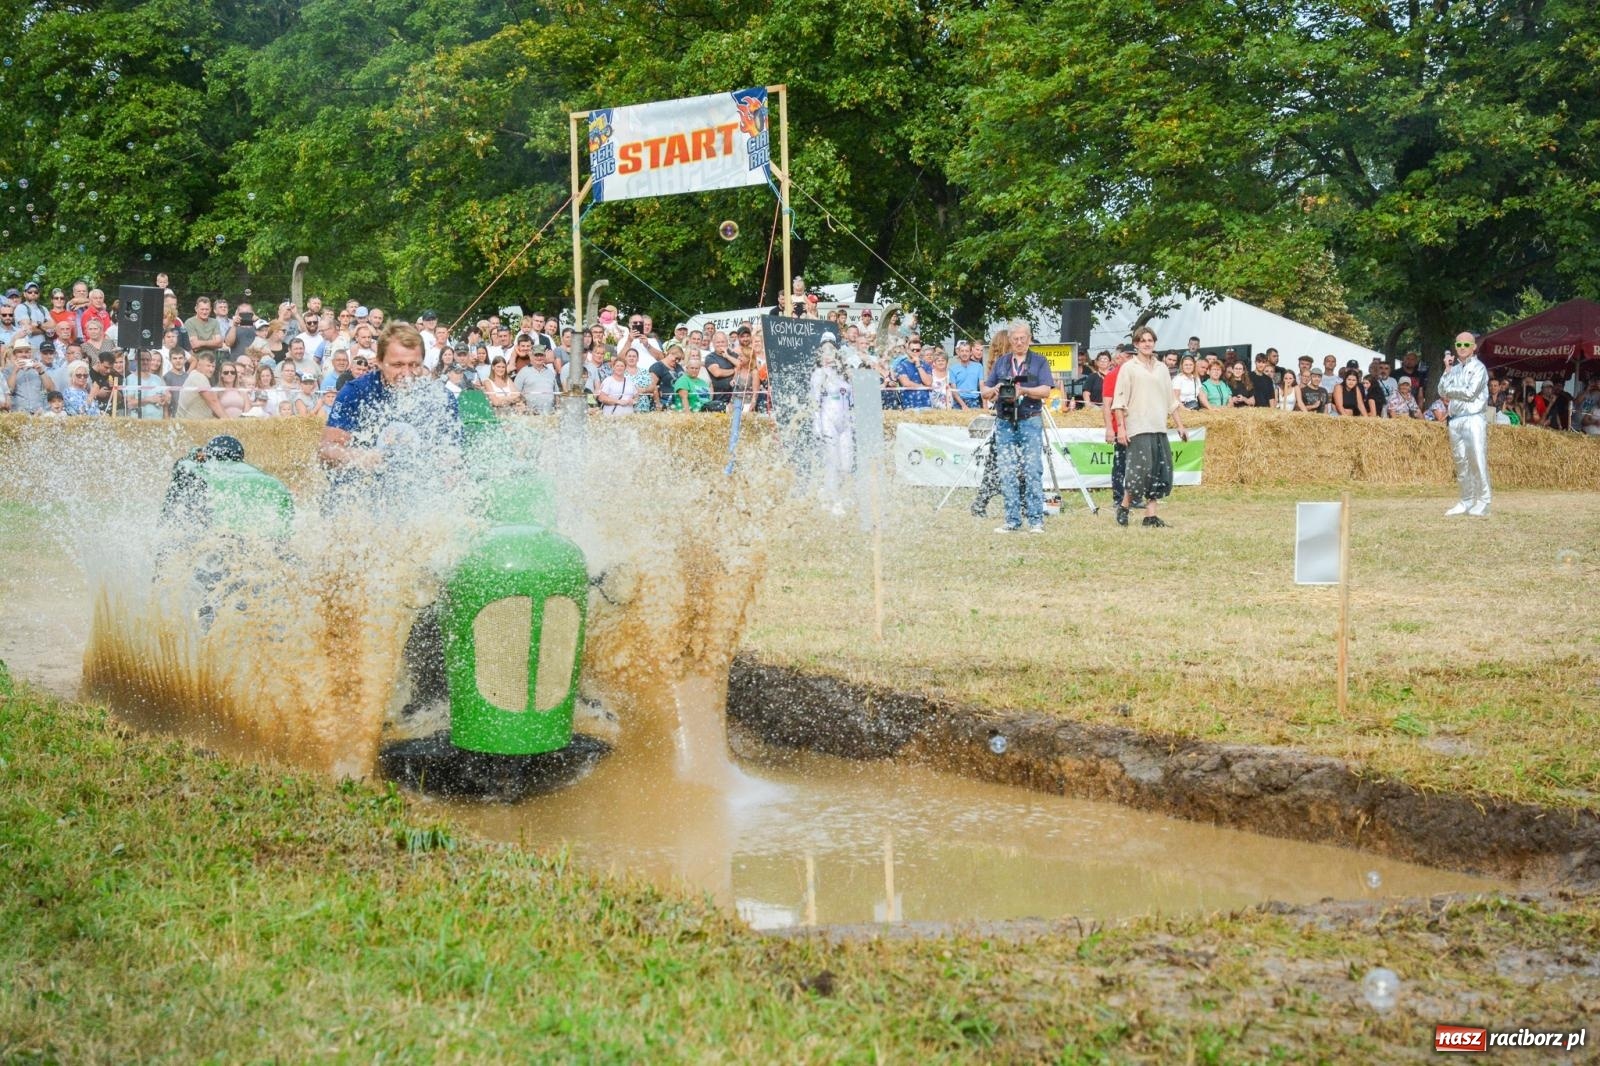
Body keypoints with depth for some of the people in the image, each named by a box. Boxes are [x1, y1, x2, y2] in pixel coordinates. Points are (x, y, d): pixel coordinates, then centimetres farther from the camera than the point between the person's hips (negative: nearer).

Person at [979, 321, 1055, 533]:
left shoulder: (1039, 362, 6)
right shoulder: (1001, 363, 16)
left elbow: (1046, 390, -7)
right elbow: (984, 392, 13)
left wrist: (1024, 391, -22)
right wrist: (994, 390, -9)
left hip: (1030, 422, -3)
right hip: (1004, 424, 4)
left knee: (1033, 472, -8)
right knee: (1007, 474, 1)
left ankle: (1036, 520, -7)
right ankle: (1012, 521, 5)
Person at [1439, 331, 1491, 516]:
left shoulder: (1478, 368, -1)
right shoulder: (1454, 369, 18)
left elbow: (1470, 393, -11)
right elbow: (1442, 391, 10)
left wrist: (1450, 390, 1)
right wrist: (1447, 371, 1)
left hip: (1474, 418, -7)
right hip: (1455, 419, 7)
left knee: (1478, 461, -10)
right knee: (1461, 462, 8)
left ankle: (1482, 503, -9)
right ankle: (1467, 501, 14)